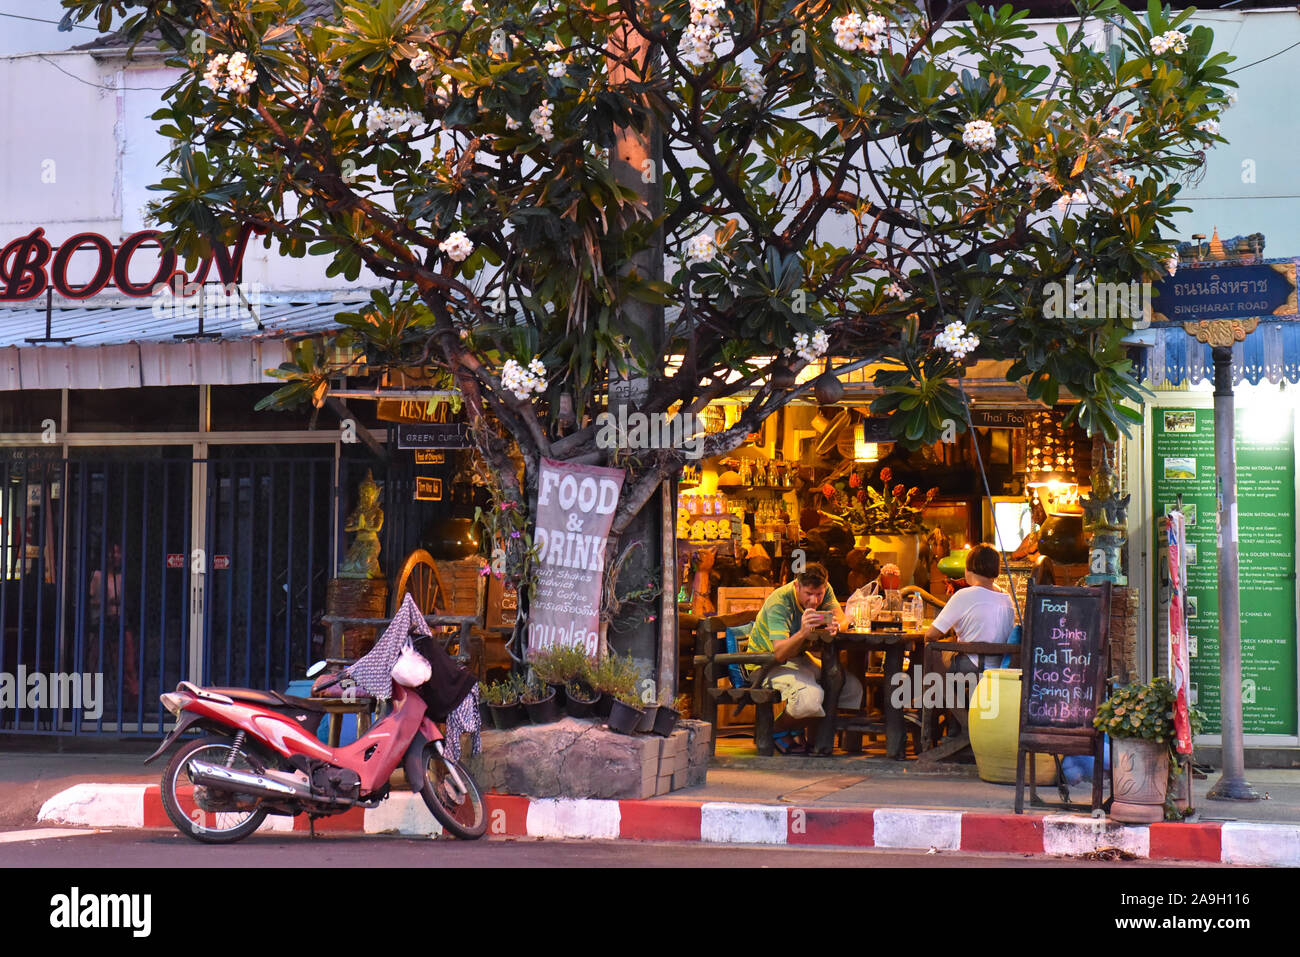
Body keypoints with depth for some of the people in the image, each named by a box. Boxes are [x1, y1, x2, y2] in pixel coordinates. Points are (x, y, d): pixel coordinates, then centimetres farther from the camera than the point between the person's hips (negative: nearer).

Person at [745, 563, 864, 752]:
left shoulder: (825, 590, -7)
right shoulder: (779, 603, -27)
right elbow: (779, 654, -34)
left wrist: (835, 625, -38)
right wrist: (803, 633, -52)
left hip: (799, 657, 8)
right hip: (767, 662, -8)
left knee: (853, 687, -9)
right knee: (810, 696, -34)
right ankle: (779, 730, -2)